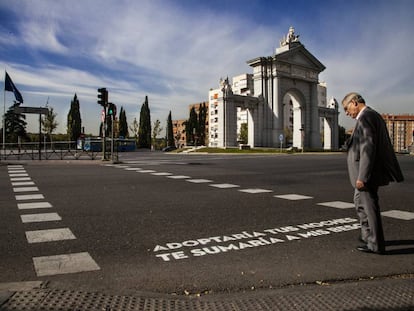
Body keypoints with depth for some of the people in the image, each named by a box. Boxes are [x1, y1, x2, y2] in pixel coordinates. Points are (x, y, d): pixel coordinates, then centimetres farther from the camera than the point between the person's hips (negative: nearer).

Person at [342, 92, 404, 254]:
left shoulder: (365, 117, -17)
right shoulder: (373, 115, 15)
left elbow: (368, 148, -24)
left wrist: (362, 177, -24)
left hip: (368, 173, -11)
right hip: (370, 172, 11)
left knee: (370, 206, 0)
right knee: (360, 201, 22)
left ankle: (376, 245, 12)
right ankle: (367, 236, 35)